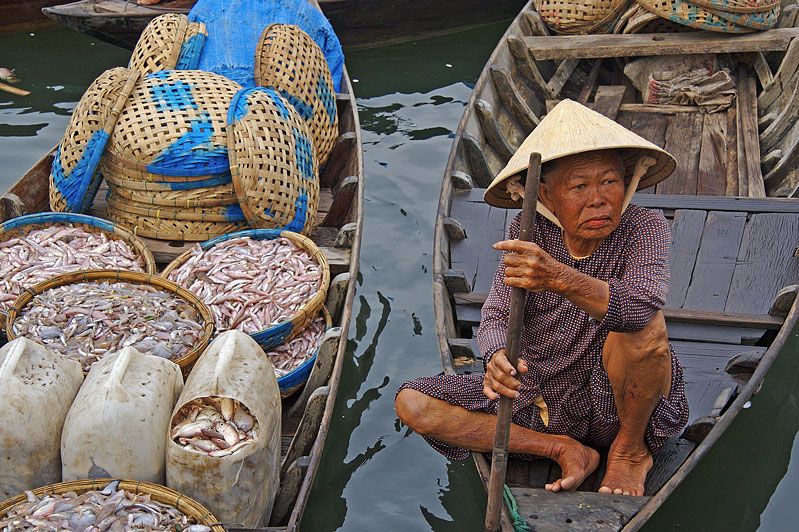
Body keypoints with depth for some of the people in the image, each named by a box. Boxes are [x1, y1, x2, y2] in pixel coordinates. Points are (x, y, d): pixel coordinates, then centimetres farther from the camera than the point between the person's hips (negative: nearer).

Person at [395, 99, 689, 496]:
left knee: (642, 327, -35)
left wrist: (559, 277, -54)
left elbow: (643, 304, -37)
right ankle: (561, 449, -8)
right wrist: (497, 358, -38)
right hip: (541, 399, 4)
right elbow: (496, 316, -13)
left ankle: (631, 448, -6)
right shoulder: (529, 233, -8)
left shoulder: (644, 228, -17)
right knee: (411, 403, -9)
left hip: (616, 403, -3)